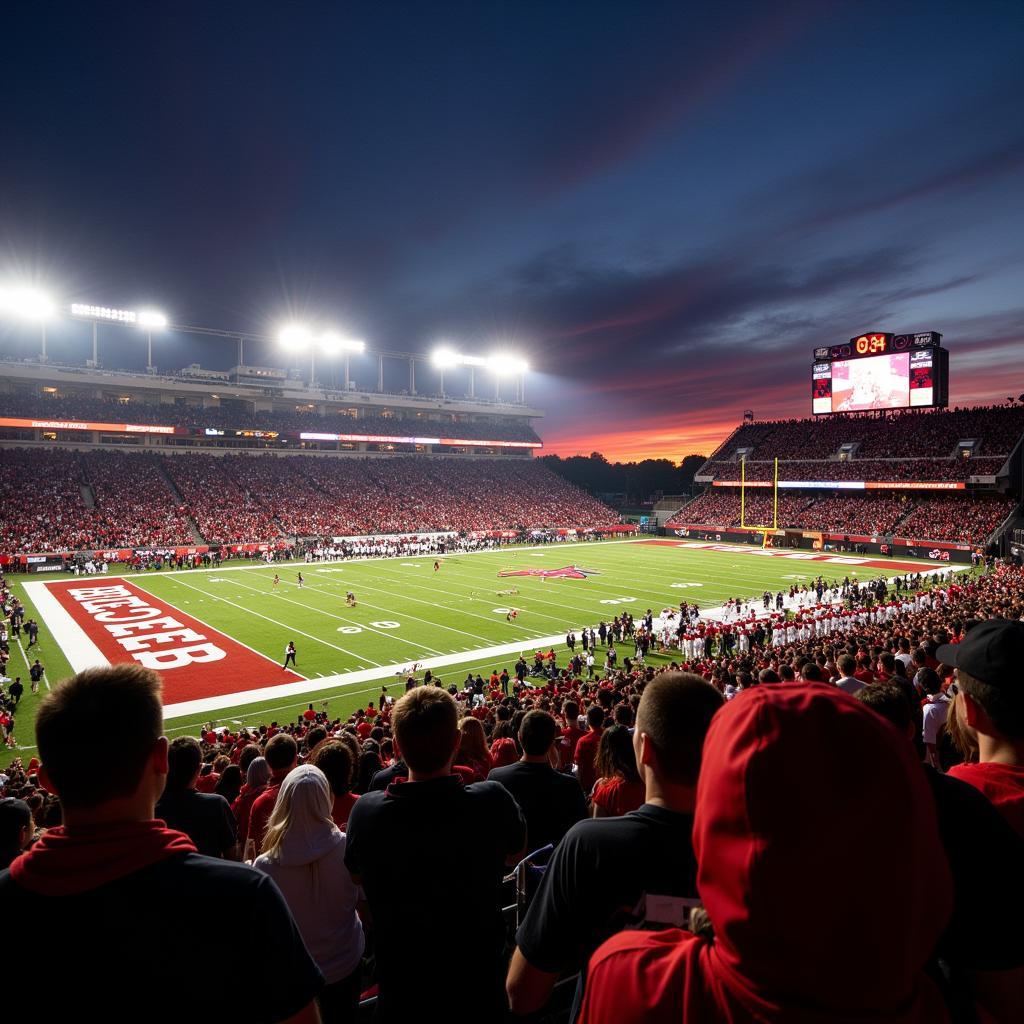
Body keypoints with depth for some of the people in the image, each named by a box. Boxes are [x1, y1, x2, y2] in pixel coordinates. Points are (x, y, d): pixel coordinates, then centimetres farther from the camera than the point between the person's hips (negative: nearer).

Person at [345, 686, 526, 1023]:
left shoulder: (366, 811, -23)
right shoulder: (492, 801, -26)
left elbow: (356, 876, -1)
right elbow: (514, 854, -3)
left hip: (401, 986, 1)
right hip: (478, 983, 0)